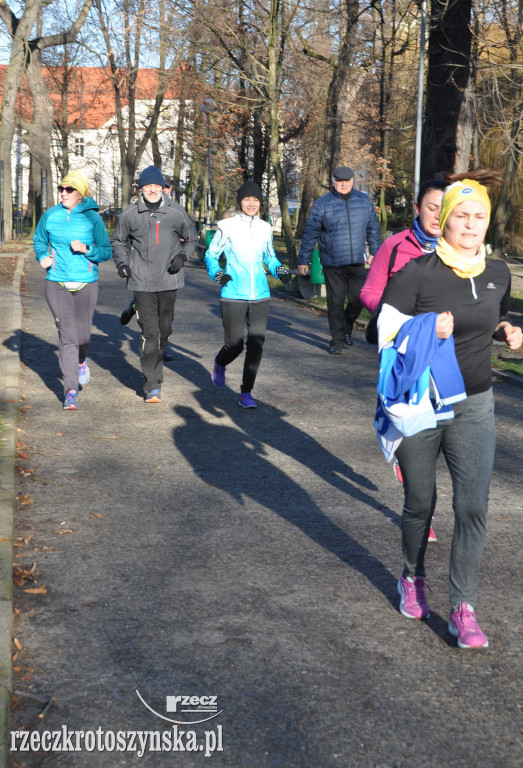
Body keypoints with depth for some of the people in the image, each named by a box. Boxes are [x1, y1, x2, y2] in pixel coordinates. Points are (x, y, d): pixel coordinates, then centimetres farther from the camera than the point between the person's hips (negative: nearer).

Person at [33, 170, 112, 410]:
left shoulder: (92, 218, -3)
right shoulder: (50, 215, 3)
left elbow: (106, 251, 0)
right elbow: (39, 240, 18)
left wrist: (86, 249, -18)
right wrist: (42, 257, -2)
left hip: (86, 283, 0)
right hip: (57, 284, 0)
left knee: (82, 334, 5)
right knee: (67, 335, -6)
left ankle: (81, 361, 43)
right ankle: (71, 390, -2)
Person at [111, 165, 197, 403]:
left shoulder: (177, 214, 2)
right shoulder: (129, 215, 1)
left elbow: (191, 239, 15)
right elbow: (118, 241, 16)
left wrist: (182, 256, -4)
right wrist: (122, 263, -1)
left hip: (169, 282, 2)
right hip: (142, 282, -2)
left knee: (164, 330, 12)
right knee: (149, 332, -8)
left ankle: (151, 367, 37)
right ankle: (153, 385, -5)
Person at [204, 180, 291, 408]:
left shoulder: (265, 228, 9)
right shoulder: (227, 226, -4)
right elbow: (211, 254, 3)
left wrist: (279, 270, 2)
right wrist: (217, 273, -15)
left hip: (260, 296, 3)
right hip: (233, 295, -3)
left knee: (256, 345, -3)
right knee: (235, 345, 0)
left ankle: (246, 393, 8)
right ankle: (220, 364, 37)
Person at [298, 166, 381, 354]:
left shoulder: (363, 201, 7)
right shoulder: (322, 203, -2)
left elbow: (373, 229, 17)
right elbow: (310, 233, 1)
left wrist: (375, 252, 17)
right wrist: (303, 260, 0)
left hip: (357, 263, 3)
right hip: (332, 264, -2)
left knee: (358, 299, 4)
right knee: (335, 303, 1)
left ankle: (346, 328, 30)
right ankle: (337, 339, 12)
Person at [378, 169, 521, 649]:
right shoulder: (417, 273, -12)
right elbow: (386, 333, -10)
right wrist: (429, 329, -27)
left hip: (474, 408, 3)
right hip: (419, 407, -3)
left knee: (473, 507, -4)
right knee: (420, 503, 11)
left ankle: (463, 608, 5)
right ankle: (413, 578, 37)